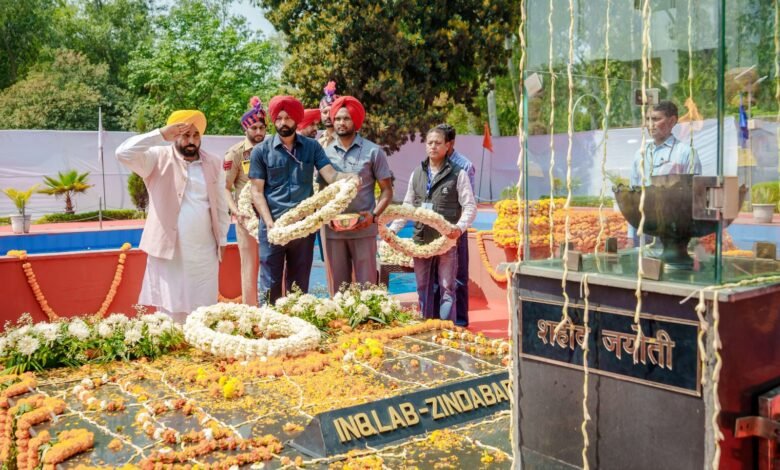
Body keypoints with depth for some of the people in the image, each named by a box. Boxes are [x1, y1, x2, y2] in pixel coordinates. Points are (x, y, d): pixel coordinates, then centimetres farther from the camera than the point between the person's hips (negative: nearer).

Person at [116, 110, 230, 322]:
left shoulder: (214, 163, 8)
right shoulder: (159, 158, -2)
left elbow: (221, 205, 12)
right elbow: (124, 153, -18)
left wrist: (222, 239, 10)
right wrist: (161, 135, -23)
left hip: (204, 251, 3)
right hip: (169, 249, -3)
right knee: (170, 309, 1)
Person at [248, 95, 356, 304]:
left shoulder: (311, 147, 6)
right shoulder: (261, 151, 0)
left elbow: (330, 175, -6)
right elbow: (257, 192, -2)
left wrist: (349, 178, -28)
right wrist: (269, 223, -15)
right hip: (273, 227, -2)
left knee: (299, 286, 12)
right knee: (269, 285, 0)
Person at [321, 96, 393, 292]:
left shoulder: (373, 151, 0)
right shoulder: (325, 153, 8)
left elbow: (387, 190, 1)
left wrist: (374, 215, -15)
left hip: (363, 229, -3)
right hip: (333, 230, 3)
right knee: (337, 289, 10)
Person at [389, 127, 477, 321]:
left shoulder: (458, 174, -1)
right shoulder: (417, 173, 12)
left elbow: (470, 206, -5)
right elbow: (407, 206, 16)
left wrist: (460, 227, -23)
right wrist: (393, 229, 4)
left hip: (447, 240, -4)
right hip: (421, 240, 4)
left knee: (447, 288, 2)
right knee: (423, 289, 12)